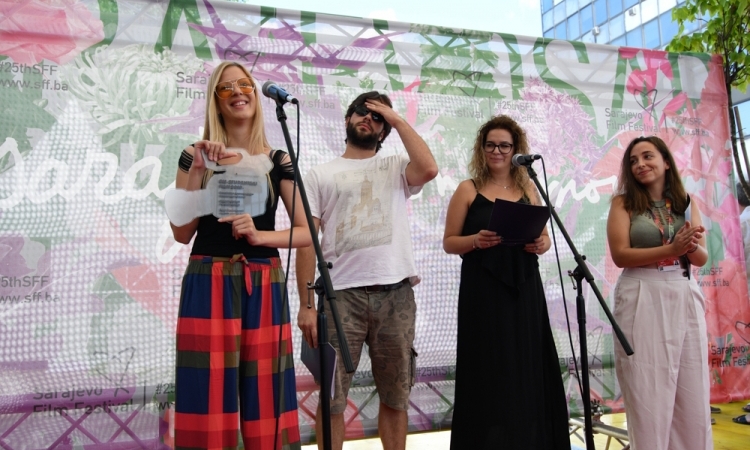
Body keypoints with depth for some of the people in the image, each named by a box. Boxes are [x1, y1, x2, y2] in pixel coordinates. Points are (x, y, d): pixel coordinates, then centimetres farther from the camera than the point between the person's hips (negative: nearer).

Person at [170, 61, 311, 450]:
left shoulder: (278, 162, 8)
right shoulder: (196, 156, 8)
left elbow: (306, 232, 3)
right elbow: (182, 233, 0)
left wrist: (259, 235, -14)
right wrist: (197, 170, -7)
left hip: (263, 286, 1)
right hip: (208, 285, 0)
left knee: (266, 408, 4)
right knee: (210, 403, 1)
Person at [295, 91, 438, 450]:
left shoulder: (396, 168, 14)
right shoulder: (321, 175, 11)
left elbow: (429, 168, -10)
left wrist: (397, 120, 2)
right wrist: (306, 303, -5)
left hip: (395, 294, 1)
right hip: (342, 294, -1)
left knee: (396, 396, 11)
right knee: (332, 397, 2)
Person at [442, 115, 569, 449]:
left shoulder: (528, 189, 12)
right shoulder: (468, 189, 2)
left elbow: (545, 239, 16)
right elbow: (449, 242, 1)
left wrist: (540, 244, -7)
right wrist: (476, 240, -18)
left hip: (524, 290, 3)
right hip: (482, 292, -3)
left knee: (528, 368, 5)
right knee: (488, 372, -1)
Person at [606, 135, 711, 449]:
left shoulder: (686, 203, 11)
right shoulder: (624, 203, 0)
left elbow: (702, 258, 7)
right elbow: (620, 255, -11)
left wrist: (692, 246, -15)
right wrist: (671, 249, -19)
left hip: (685, 297, 4)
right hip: (642, 299, -4)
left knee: (692, 392, 8)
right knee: (649, 393, 0)